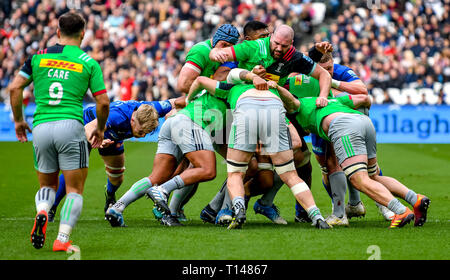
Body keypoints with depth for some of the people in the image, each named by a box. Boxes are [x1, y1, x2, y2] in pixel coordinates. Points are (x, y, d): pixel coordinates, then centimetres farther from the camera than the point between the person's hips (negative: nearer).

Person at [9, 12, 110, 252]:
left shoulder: (38, 57, 9)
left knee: (47, 185, 20)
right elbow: (103, 102, 2)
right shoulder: (89, 63, 4)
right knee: (75, 190, 5)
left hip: (40, 127, 3)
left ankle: (41, 213, -11)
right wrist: (100, 129, 19)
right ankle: (63, 240, -11)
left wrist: (18, 120, 17)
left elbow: (15, 88, 6)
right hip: (70, 125, -3)